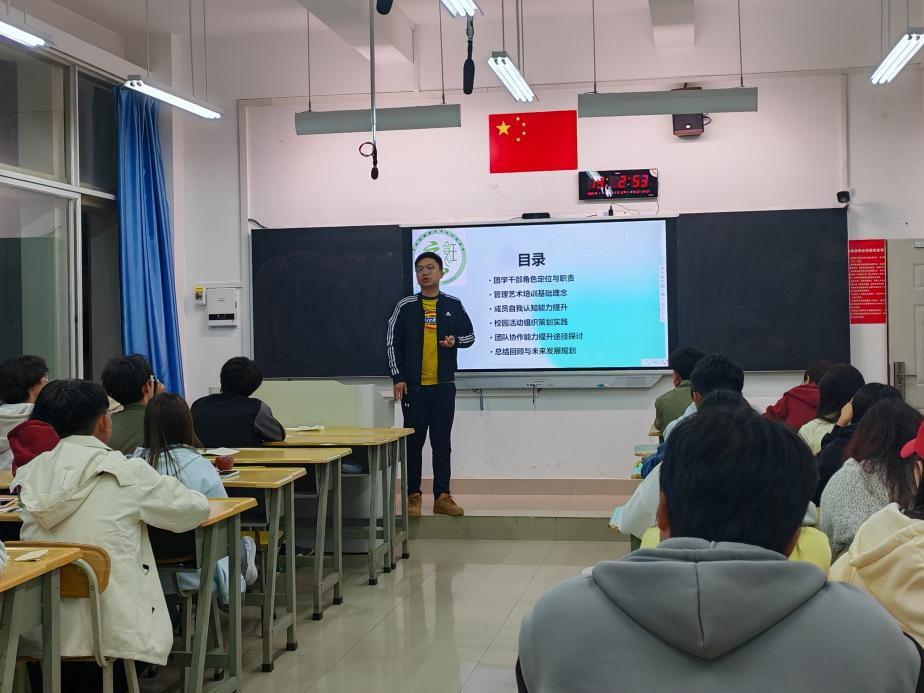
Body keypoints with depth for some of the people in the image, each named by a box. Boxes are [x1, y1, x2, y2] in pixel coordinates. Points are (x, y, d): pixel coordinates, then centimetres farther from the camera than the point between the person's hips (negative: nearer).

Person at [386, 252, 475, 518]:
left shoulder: (453, 305, 5)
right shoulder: (405, 306, 2)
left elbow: (469, 336, 12)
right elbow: (392, 342, 2)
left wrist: (455, 341, -11)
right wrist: (398, 378, -4)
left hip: (443, 385, 1)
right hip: (413, 385, -1)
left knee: (442, 442, 4)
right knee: (413, 441, 3)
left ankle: (442, 496, 9)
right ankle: (413, 496, 10)